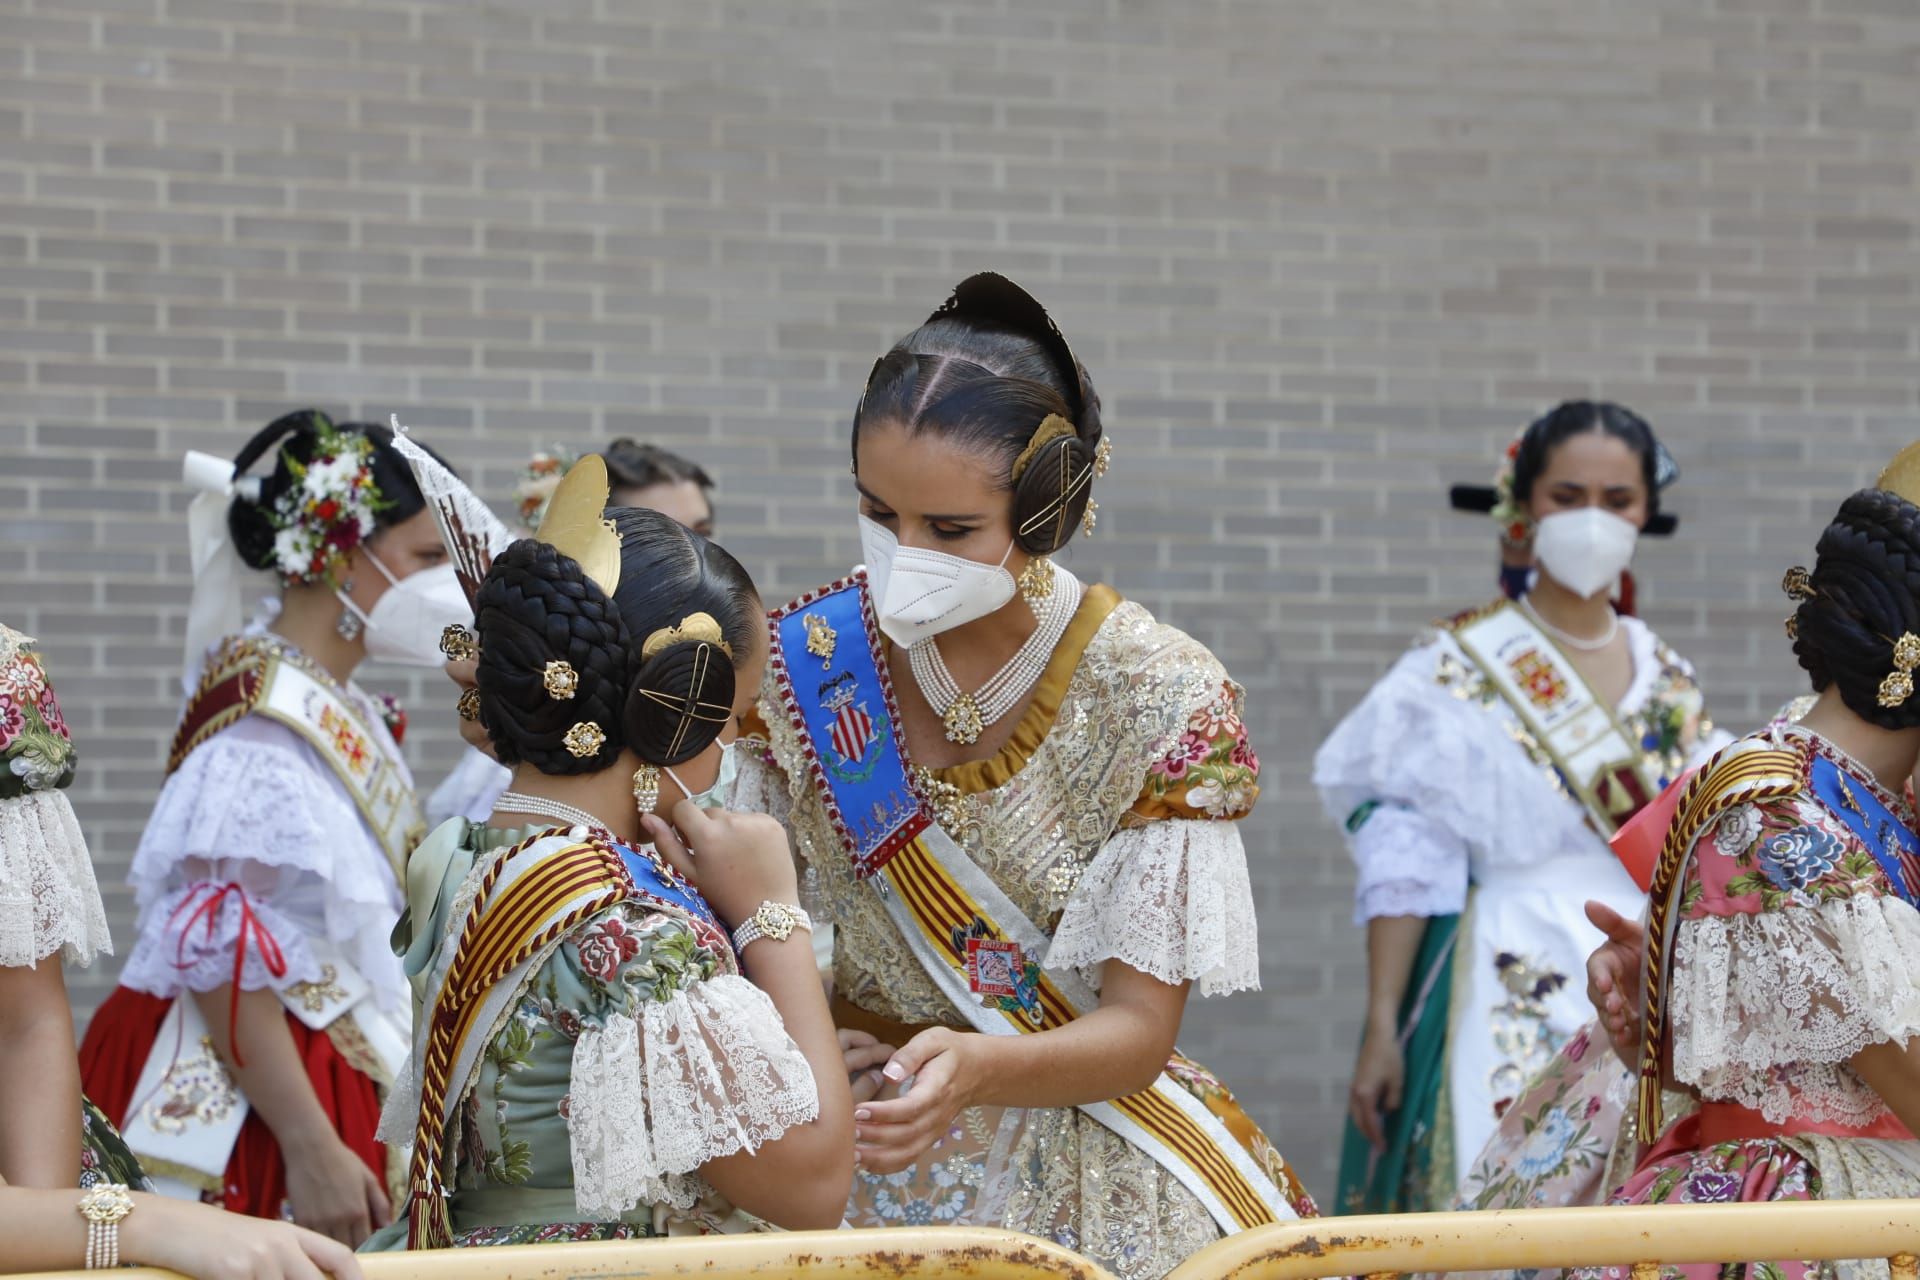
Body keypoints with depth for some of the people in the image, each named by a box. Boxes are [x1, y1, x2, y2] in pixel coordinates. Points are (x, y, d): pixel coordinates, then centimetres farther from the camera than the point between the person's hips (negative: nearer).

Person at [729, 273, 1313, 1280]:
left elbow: (1138, 1032, -14)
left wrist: (975, 1068, -34)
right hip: (843, 1155, 3)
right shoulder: (806, 665, -5)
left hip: (1082, 1177, -2)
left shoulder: (1156, 697, -14)